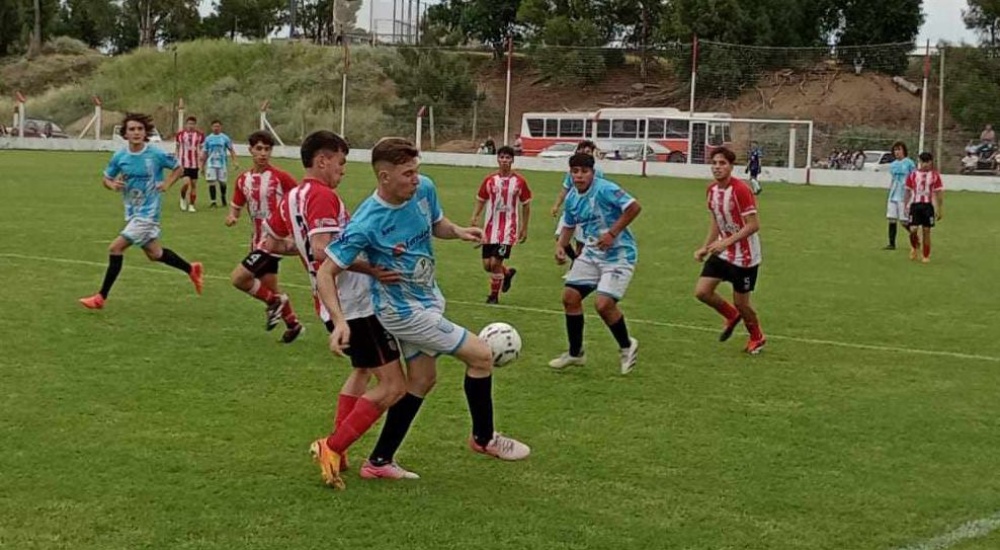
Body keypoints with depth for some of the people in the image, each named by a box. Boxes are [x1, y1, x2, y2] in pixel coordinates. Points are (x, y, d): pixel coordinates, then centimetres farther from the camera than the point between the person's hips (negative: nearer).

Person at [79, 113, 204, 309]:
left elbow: (178, 168, 3)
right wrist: (113, 185, -13)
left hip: (148, 212, -6)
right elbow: (107, 178, 9)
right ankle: (192, 270, 40)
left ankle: (101, 297, -3)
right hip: (132, 212, 6)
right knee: (154, 253, 17)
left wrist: (166, 184, -12)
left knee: (116, 248, -12)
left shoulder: (156, 155, -13)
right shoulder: (119, 157, -3)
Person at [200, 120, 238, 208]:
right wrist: (202, 166, 11)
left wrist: (234, 162, -7)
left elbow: (231, 150, 5)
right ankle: (213, 202, -3)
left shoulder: (225, 138, 2)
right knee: (211, 182, -8)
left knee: (222, 182, 7)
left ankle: (223, 198, 32)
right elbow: (204, 153, 12)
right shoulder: (208, 138, 7)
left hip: (222, 164, -1)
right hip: (211, 164, 1)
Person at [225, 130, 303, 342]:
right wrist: (232, 217, -9)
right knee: (269, 286, 14)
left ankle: (274, 301, 6)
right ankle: (292, 323, 32)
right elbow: (236, 206, 13)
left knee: (238, 278, -15)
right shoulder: (243, 180, 5)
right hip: (257, 240, 7)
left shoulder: (279, 177, -12)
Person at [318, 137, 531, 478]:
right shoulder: (367, 223, -29)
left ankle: (379, 461, 26)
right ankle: (484, 438, 19)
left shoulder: (424, 189, -11)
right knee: (482, 356, -3)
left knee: (422, 379, 16)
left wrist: (457, 231, -12)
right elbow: (327, 271, -24)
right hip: (405, 311, -8)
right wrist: (339, 322, -36)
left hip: (428, 298, 8)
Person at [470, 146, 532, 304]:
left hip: (508, 228, -3)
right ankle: (508, 272, 36)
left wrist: (524, 228, 4)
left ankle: (494, 295, 7)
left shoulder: (519, 181, -5)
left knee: (495, 263, -12)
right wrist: (475, 217, -9)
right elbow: (481, 200, 9)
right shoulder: (490, 180, 1)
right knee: (487, 265, 5)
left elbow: (526, 205, 4)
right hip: (491, 227, 3)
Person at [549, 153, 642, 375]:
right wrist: (560, 246, 1)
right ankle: (575, 353, 23)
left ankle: (627, 347, 10)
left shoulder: (605, 190, -20)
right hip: (591, 254, 8)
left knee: (603, 303, -19)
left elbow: (634, 207, -23)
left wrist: (612, 233, -23)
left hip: (618, 254, -8)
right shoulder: (572, 198, 4)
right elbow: (569, 226, 20)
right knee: (570, 297, 4)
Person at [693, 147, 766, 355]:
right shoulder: (712, 189, 1)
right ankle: (732, 316, 26)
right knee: (702, 292, -4)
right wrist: (706, 247, 8)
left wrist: (726, 242, -29)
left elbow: (753, 225, -23)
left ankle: (757, 338, 31)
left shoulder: (740, 190, -23)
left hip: (744, 256, -7)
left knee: (740, 302, 2)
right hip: (722, 252, 7)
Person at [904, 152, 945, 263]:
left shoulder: (935, 175, 2)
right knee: (913, 230, -11)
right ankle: (914, 248, 19)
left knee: (926, 231, 2)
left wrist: (939, 210, 2)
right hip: (915, 204, 0)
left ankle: (926, 256, 13)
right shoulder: (913, 175, 5)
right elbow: (908, 191, 12)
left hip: (928, 205, 0)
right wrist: (906, 207, 9)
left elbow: (939, 193, 5)